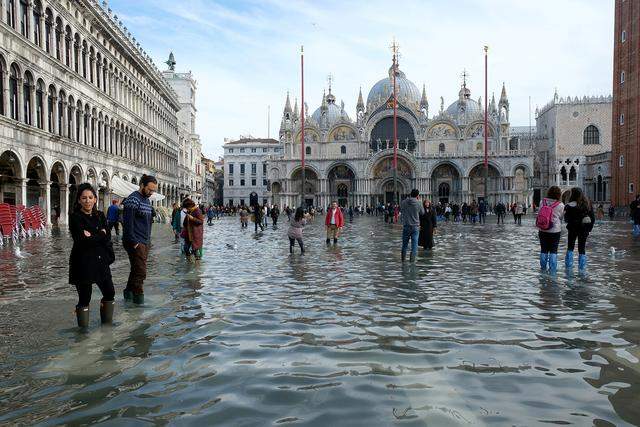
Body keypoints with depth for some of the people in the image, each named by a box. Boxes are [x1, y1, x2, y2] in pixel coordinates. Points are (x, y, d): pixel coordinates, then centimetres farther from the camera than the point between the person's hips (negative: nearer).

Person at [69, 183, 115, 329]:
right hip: (82, 263, -6)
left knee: (109, 293, 12)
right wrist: (100, 236, -11)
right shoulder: (75, 217, -8)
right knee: (84, 298, 1)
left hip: (100, 261, 6)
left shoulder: (100, 216, 9)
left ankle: (107, 322, 29)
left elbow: (107, 237, -1)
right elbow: (81, 241, -18)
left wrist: (92, 236, -14)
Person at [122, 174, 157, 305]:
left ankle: (129, 293, 23)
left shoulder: (147, 200, 16)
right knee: (140, 272, -9)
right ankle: (138, 298, -3)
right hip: (135, 243, -9)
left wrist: (148, 240, 16)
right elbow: (128, 223, -17)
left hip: (145, 242, 9)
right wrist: (134, 242, -18)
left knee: (137, 270, 13)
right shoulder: (133, 199, -12)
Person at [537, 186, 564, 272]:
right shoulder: (560, 205, -12)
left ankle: (543, 268, 20)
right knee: (553, 251, 7)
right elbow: (561, 217, 1)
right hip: (555, 231, -2)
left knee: (544, 250, 12)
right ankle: (552, 270, 8)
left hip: (542, 230, 2)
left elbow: (539, 214, 2)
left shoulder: (542, 202, -5)